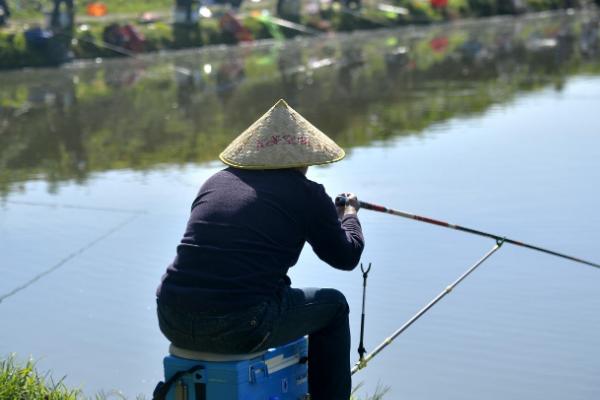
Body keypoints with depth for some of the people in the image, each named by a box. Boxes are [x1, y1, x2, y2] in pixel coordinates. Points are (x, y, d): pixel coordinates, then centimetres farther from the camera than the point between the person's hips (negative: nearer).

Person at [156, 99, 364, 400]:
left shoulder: (216, 182, 14)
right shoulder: (306, 193, 1)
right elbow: (346, 257, 14)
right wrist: (350, 212, 34)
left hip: (173, 323, 6)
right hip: (240, 329, -5)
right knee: (333, 305, 19)